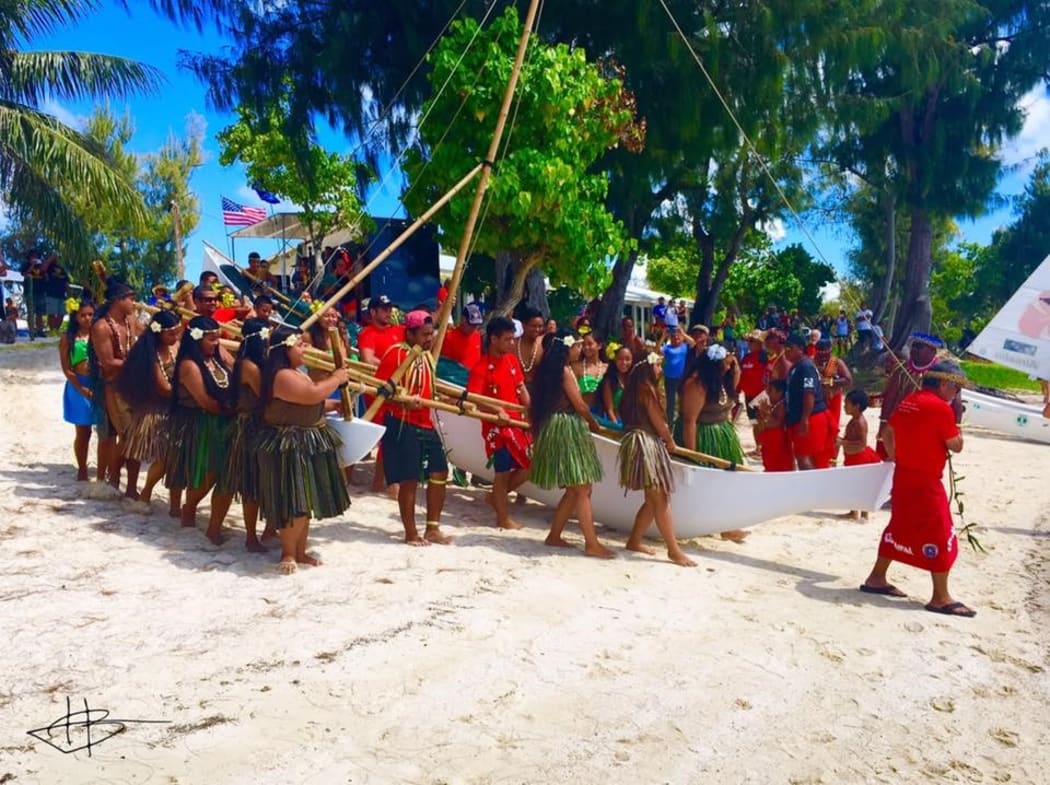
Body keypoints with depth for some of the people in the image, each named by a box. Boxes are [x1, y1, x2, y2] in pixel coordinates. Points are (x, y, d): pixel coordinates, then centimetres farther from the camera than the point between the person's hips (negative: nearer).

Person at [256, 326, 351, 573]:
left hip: (306, 445, 11)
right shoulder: (282, 376, -19)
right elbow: (312, 394, -29)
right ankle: (288, 554, 8)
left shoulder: (296, 373, 15)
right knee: (294, 502, -6)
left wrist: (336, 404, 12)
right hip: (290, 446, -11)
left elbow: (309, 403, 24)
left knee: (305, 500, 14)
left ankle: (300, 551, 24)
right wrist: (336, 379, -14)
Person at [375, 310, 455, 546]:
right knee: (409, 480, -1)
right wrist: (404, 401, -29)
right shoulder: (396, 353, -12)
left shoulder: (426, 355, 13)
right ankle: (411, 533, 12)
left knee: (440, 473, 8)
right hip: (402, 425, -8)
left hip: (426, 423, 8)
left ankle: (433, 528, 19)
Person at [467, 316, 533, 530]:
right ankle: (503, 518, 18)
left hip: (517, 421, 7)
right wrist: (497, 410, -33)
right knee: (503, 470, 2)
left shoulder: (512, 360, 7)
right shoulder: (481, 367, -15)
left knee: (528, 465, 11)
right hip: (496, 425, -7)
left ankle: (497, 496, 31)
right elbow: (472, 397, -23)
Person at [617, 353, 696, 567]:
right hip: (645, 443, -10)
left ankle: (634, 541, 20)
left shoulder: (636, 388, 17)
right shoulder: (646, 389, -11)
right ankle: (674, 550, -8)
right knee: (661, 499, -9)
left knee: (653, 500, 14)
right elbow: (658, 422, -10)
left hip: (645, 443, 10)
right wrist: (670, 441, 6)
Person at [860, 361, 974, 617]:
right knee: (941, 536, -1)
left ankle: (877, 578, 24)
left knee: (899, 527, 18)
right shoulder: (940, 407, -17)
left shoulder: (907, 401, 8)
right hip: (926, 481, -9)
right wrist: (954, 417, 0)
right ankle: (941, 598, 5)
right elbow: (956, 445, -11)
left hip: (903, 475, 9)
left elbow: (888, 434, 16)